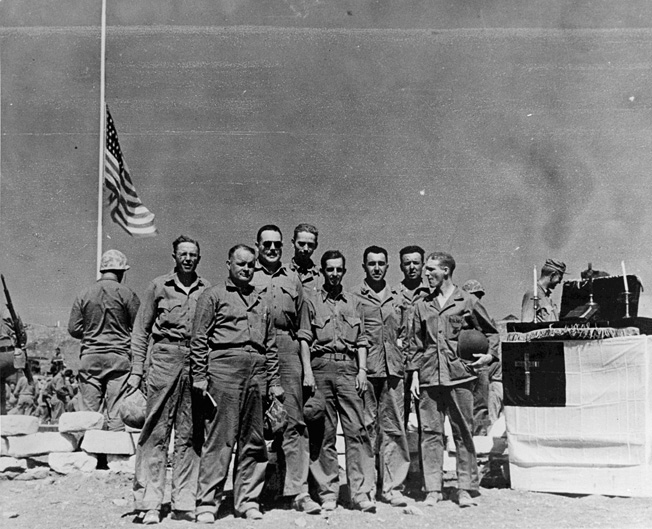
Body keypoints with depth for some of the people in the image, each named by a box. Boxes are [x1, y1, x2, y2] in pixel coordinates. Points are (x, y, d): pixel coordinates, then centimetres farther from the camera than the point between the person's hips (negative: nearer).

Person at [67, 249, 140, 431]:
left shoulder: (84, 294, 5)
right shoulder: (126, 294, -4)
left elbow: (73, 329, 5)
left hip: (90, 356, 3)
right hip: (119, 356, -3)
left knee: (88, 411, 7)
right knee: (117, 411, -1)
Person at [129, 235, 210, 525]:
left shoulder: (207, 290, 10)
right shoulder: (158, 286, 7)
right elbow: (141, 330, 8)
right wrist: (137, 369, 1)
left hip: (197, 363, 2)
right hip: (165, 359, -1)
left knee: (190, 435, 4)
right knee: (156, 432, -3)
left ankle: (184, 503, 11)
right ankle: (150, 503, 2)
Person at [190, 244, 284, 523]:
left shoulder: (261, 300, 21)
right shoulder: (213, 295, 7)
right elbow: (199, 339, 1)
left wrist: (274, 381, 14)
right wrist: (199, 376, -7)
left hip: (257, 370, 5)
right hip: (224, 366, -5)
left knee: (253, 440, 6)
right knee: (219, 438, -6)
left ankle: (247, 500, 14)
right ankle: (207, 503, 0)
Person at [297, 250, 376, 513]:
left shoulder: (353, 302, 17)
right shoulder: (312, 302, 11)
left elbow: (361, 340, 14)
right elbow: (304, 339, 5)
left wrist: (362, 370, 3)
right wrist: (308, 370, -6)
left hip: (349, 368, 1)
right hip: (322, 367, -1)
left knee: (356, 430, -6)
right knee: (323, 433, 1)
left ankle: (361, 493, -5)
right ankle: (327, 493, 8)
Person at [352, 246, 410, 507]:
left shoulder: (397, 298, 16)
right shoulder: (353, 296, 5)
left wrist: (410, 369, 12)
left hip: (393, 370, 3)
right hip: (365, 370, -3)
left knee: (394, 429, 2)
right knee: (366, 429, -1)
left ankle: (392, 487, 9)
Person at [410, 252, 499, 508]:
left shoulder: (467, 302, 5)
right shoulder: (422, 305, 14)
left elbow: (491, 331, 14)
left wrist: (490, 354, -1)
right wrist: (415, 373, 9)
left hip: (459, 374, -3)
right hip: (429, 377, 3)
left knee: (463, 433, 1)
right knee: (430, 433, 1)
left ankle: (466, 489, 10)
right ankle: (432, 489, 7)